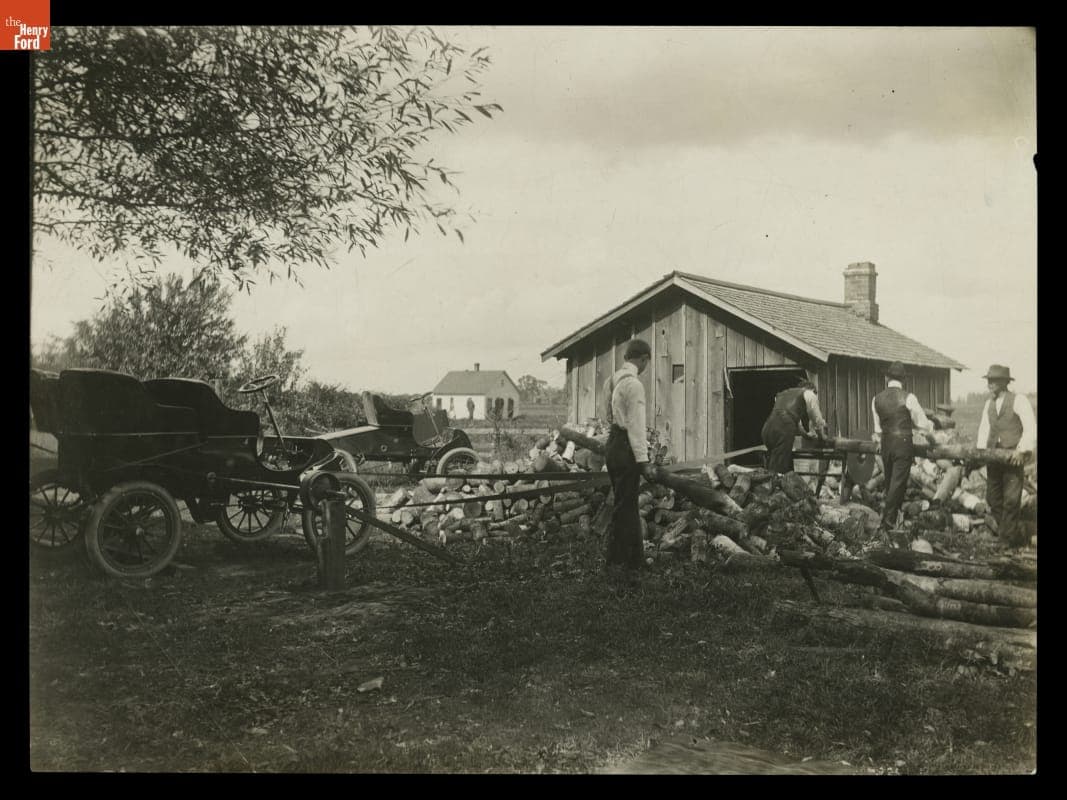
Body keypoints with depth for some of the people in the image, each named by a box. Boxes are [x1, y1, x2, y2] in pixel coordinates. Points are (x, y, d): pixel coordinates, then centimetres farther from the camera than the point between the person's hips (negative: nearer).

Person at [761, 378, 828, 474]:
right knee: (778, 471, -8)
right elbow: (817, 419, 22)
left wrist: (806, 433, 53)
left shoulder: (782, 394, 34)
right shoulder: (809, 394, 17)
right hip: (784, 432, -6)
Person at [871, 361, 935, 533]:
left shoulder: (877, 399, 3)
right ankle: (886, 523, -2)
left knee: (890, 482, 16)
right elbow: (921, 421, 1)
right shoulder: (908, 398, -10)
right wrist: (931, 435, 21)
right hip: (904, 444, -4)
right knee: (898, 483, -1)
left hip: (886, 444, 5)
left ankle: (893, 518, 25)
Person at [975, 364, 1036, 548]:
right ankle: (1004, 529, 24)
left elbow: (1031, 428, -12)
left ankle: (1009, 536, 7)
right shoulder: (988, 403, 11)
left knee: (1011, 498, -5)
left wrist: (1022, 450, -22)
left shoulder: (1018, 400, -7)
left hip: (1013, 457, -6)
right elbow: (984, 428, 11)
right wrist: (980, 450, -3)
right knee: (992, 497, 9)